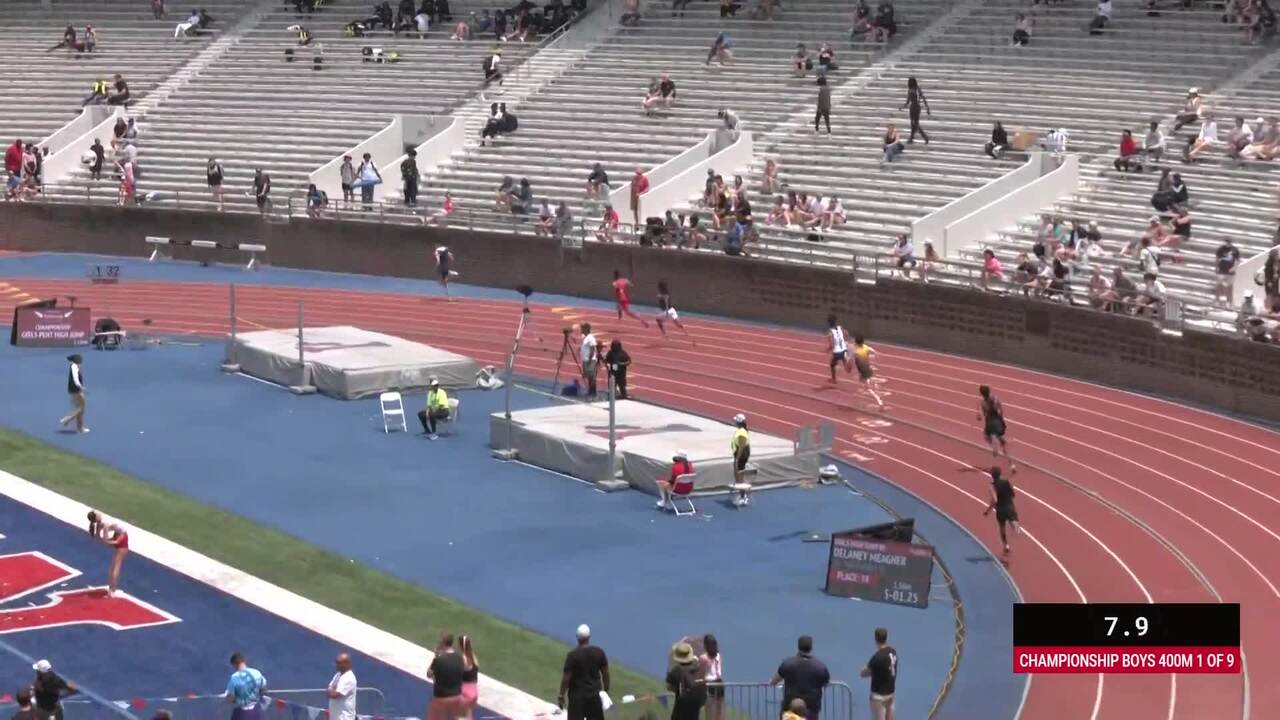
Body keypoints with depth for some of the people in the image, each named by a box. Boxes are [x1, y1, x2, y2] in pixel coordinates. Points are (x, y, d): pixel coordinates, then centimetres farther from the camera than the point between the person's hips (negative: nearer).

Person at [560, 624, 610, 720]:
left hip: (577, 695, -4)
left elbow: (566, 677, -13)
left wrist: (561, 696, -2)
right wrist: (605, 691, 17)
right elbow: (605, 674, 4)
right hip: (595, 694, 4)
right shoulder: (599, 652, -3)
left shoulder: (573, 655, -15)